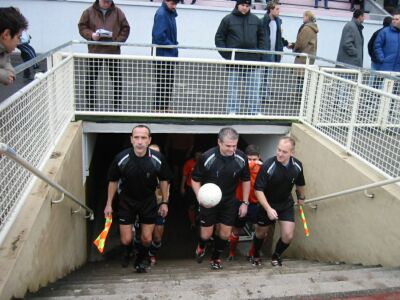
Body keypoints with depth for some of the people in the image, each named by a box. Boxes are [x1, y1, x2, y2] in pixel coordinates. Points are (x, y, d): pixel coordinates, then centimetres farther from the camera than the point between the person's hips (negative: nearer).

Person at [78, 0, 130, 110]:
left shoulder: (117, 12, 3)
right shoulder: (89, 12, 3)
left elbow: (125, 28, 5)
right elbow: (82, 27, 6)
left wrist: (118, 40, -9)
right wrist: (91, 35, -13)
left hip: (113, 52, 0)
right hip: (94, 51, 0)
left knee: (117, 80, 3)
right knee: (90, 80, 4)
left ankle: (117, 105, 16)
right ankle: (90, 106, 16)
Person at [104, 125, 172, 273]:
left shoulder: (158, 158, -20)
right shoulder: (121, 158, -22)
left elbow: (163, 180, -2)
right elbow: (113, 181, -5)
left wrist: (164, 202, 2)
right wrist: (109, 204, -1)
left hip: (149, 201, 1)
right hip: (126, 201, -1)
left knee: (147, 239, 7)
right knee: (126, 240, 2)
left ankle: (140, 261, 38)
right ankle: (126, 253, 40)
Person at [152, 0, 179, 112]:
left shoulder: (171, 13, 13)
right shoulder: (161, 14, -15)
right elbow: (159, 35, -23)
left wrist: (174, 44, 5)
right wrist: (172, 46, -15)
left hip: (170, 54, 9)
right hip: (163, 55, -9)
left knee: (169, 82, 14)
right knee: (162, 83, -4)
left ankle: (165, 107, 23)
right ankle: (160, 108, 3)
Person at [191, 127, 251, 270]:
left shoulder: (241, 158, -14)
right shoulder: (207, 157, -23)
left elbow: (246, 180, 3)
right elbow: (195, 179, -10)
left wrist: (245, 202, 3)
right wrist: (200, 196, -26)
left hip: (229, 202, 3)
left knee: (225, 234, 8)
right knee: (206, 235, 4)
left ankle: (216, 258, 35)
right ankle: (201, 247, 40)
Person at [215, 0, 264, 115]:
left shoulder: (255, 20, 10)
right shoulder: (228, 19, 1)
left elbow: (261, 37, 18)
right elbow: (219, 38, 2)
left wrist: (259, 53, 5)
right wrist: (226, 54, -8)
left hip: (253, 61, 2)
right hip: (234, 61, -2)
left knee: (254, 88, 4)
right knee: (233, 88, 4)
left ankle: (255, 112, 12)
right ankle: (232, 112, 11)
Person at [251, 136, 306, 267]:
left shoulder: (297, 166, -14)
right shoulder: (268, 166, -29)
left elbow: (299, 184, 8)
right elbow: (258, 189, -26)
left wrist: (301, 197, 23)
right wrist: (268, 209, -34)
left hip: (286, 204, 3)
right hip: (268, 205, -3)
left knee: (288, 236, -6)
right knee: (261, 233, 14)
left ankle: (276, 256, 26)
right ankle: (256, 255, 45)